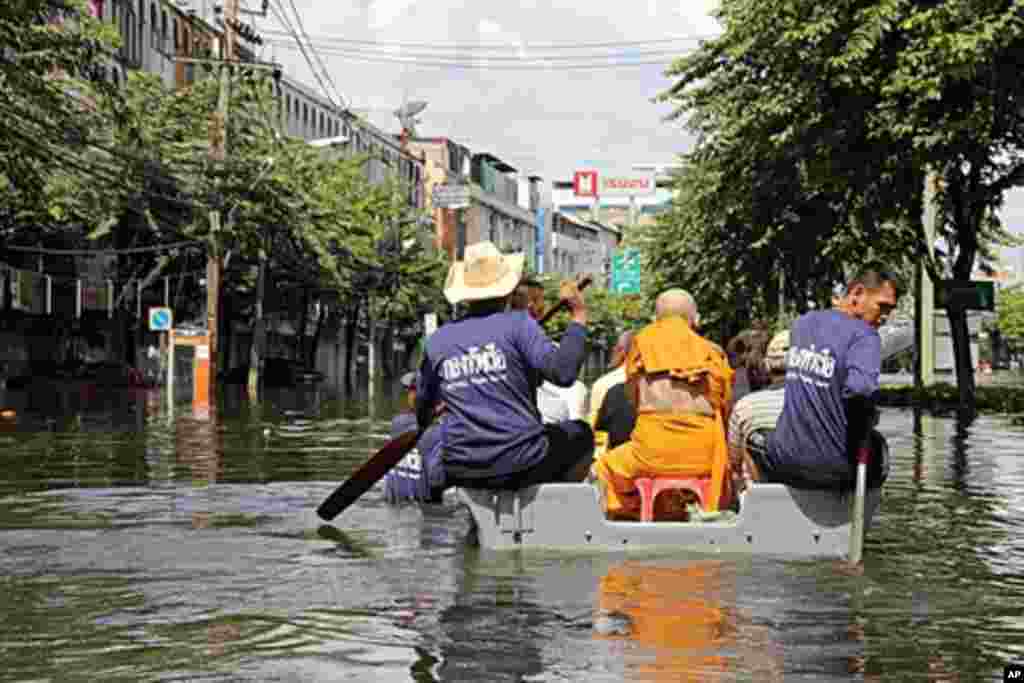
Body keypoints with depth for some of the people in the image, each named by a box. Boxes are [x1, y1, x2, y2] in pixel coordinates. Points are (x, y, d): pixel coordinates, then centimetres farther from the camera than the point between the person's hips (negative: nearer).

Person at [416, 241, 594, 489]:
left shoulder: (438, 340, 7)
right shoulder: (517, 323, -5)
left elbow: (422, 415, 17)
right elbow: (562, 371, -18)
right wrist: (579, 318, -7)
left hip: (460, 471, 3)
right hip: (521, 467, -3)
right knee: (581, 433, 25)